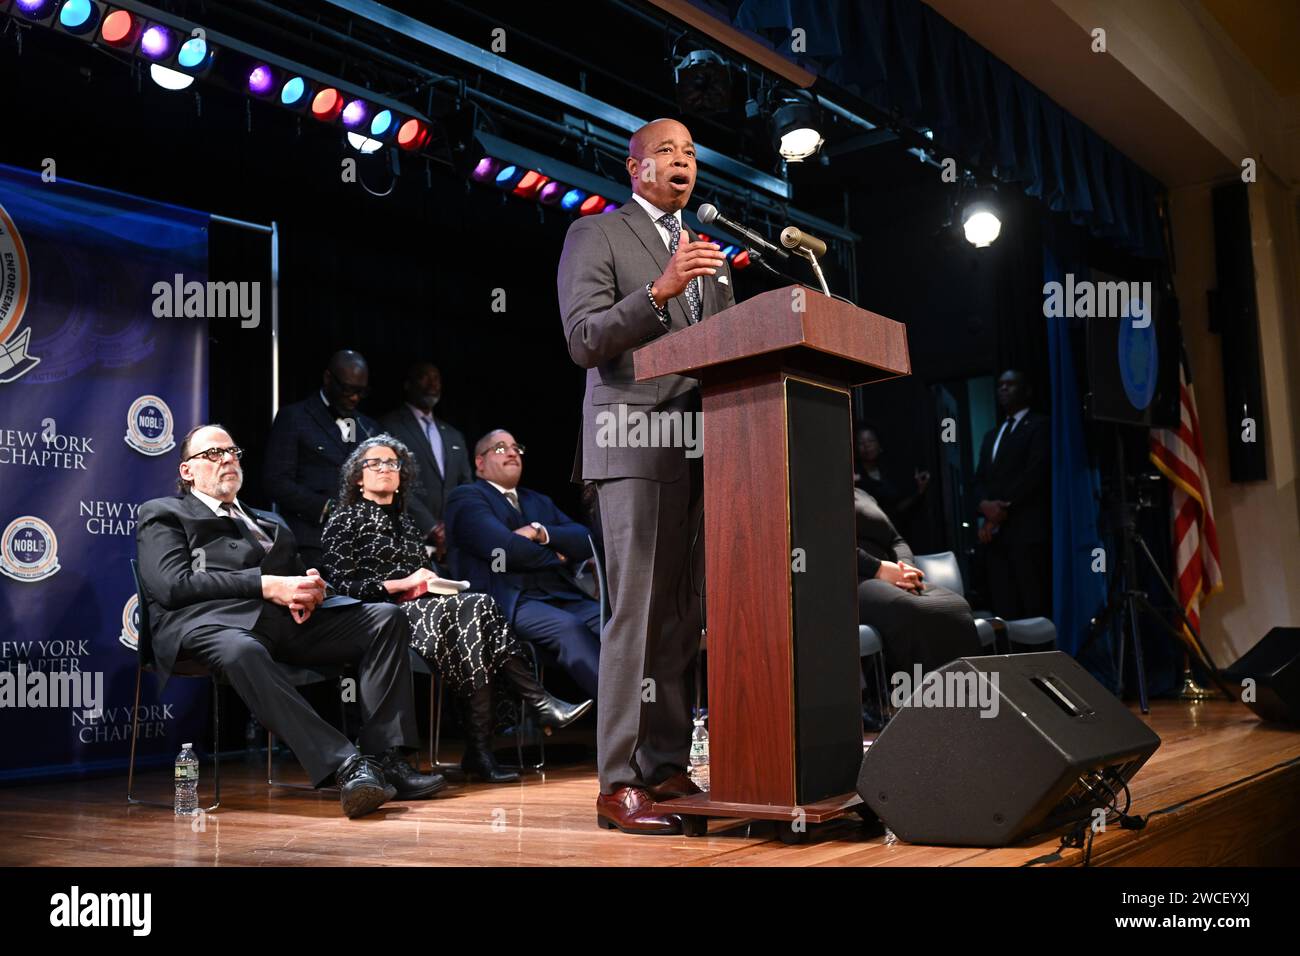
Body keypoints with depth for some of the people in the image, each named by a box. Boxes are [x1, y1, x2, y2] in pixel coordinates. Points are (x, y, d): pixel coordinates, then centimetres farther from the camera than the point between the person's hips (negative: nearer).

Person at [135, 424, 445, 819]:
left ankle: (385, 758, -24)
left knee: (387, 618, -15)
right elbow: (173, 584, -1)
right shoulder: (163, 514, 18)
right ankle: (345, 766, -45)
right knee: (242, 652, -41)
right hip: (213, 619, -6)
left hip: (287, 617, 6)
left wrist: (310, 588, -1)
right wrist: (266, 585, -11)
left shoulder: (271, 523, 36)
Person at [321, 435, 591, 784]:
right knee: (475, 607, -30)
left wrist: (429, 582, 4)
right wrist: (402, 584, -11)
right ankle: (542, 705, -34)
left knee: (478, 606, -28)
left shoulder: (405, 520, 26)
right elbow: (340, 585, -5)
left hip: (419, 608, 6)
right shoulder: (346, 521, 7)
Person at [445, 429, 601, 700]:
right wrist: (556, 558, 6)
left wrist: (541, 532, -4)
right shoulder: (466, 497, 8)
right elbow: (504, 547, -10)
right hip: (511, 602, -6)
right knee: (567, 627, -35)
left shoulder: (539, 502, 30)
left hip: (564, 597, 6)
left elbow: (585, 540, 14)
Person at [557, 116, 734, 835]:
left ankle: (667, 768, 13)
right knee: (635, 613, -10)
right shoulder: (595, 234, 5)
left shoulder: (708, 249, 25)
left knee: (683, 616, 6)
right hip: (635, 444, -6)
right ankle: (617, 785, -5)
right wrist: (660, 289, -19)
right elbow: (583, 340, -7)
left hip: (704, 447, 7)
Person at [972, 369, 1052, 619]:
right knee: (1003, 609, 0)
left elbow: (1036, 472, -9)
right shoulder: (991, 435, 26)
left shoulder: (1040, 425, 4)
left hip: (1027, 530, -6)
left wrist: (1003, 507, -10)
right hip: (995, 532, 6)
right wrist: (985, 504, -5)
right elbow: (979, 479, 17)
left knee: (1034, 607, -9)